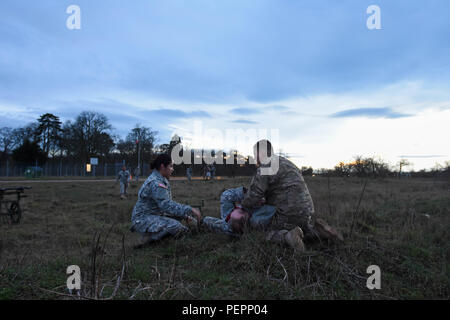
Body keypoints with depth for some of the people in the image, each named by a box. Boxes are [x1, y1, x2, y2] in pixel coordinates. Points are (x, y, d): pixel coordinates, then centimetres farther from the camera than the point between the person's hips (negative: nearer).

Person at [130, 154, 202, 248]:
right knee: (176, 226, -27)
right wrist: (190, 210, -29)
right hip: (143, 220, -10)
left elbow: (168, 203, 12)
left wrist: (185, 216, 1)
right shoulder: (155, 183, -23)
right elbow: (167, 205, -32)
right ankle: (149, 238, -8)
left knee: (180, 214, 11)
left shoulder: (162, 180, 9)